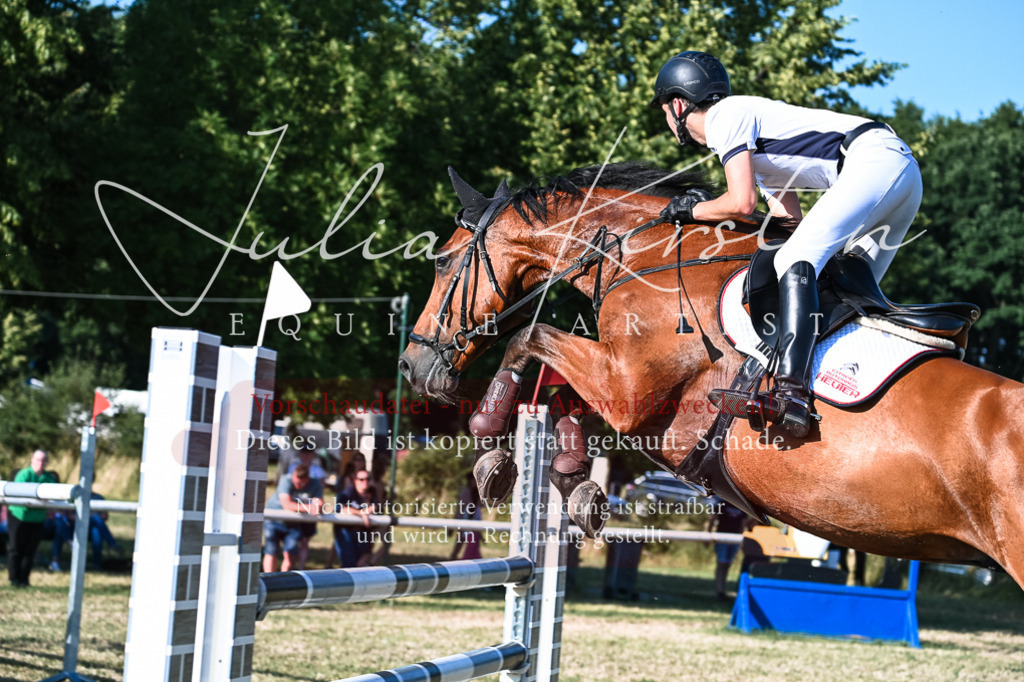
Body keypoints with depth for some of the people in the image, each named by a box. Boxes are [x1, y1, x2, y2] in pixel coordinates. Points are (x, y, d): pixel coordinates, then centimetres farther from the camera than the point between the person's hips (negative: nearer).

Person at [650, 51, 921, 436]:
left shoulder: (725, 115, 0)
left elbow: (742, 203, -11)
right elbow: (791, 219, 25)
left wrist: (691, 210, 8)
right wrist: (708, 208, 22)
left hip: (876, 157, -10)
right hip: (903, 173, 10)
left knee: (795, 260, -23)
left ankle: (791, 391, -36)